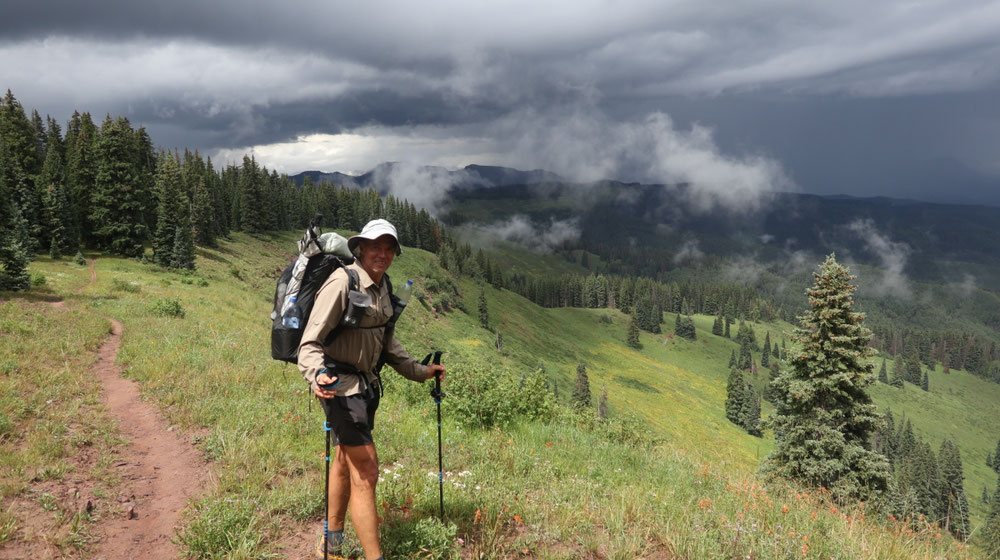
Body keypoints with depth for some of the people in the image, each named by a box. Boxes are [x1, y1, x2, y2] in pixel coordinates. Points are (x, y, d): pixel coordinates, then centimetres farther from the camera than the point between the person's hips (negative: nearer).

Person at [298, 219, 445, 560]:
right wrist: (317, 376, -40)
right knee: (366, 471, -9)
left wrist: (418, 371, 20)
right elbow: (310, 342, -22)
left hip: (366, 381, 9)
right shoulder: (342, 282, -19)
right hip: (341, 384, -9)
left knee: (346, 462, 19)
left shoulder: (382, 287, 6)